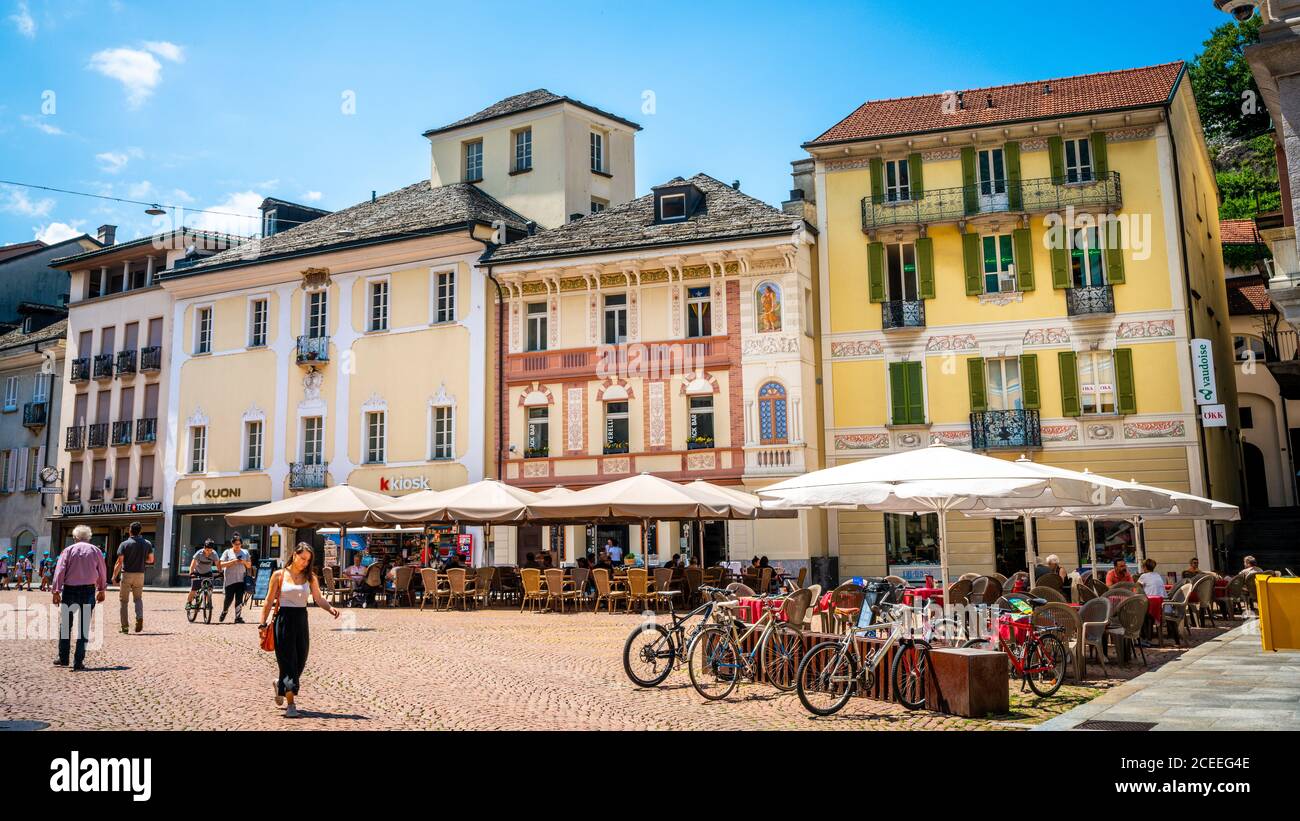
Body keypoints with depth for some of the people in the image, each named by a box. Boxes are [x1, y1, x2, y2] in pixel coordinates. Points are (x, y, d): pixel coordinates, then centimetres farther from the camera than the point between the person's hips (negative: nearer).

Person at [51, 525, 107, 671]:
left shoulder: (68, 550, 1)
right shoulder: (96, 551, 6)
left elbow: (59, 572, -5)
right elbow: (103, 573, 10)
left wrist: (56, 592, -3)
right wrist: (101, 590, 21)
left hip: (70, 590, -1)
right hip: (89, 591, 1)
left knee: (65, 625, 12)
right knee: (84, 627, 4)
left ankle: (63, 658, 14)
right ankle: (78, 661, 4)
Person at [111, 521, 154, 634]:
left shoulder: (124, 544, -8)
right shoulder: (147, 543, 3)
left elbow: (119, 562, -10)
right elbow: (151, 560, 9)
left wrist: (114, 576, -2)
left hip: (126, 574, -3)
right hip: (140, 574, 3)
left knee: (123, 600, 7)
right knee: (138, 598, 16)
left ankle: (124, 626, 6)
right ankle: (140, 617, -10)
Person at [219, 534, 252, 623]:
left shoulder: (245, 552, 11)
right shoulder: (227, 552, 3)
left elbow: (249, 566, 14)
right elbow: (221, 564, -4)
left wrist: (244, 562, -7)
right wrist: (233, 562, -15)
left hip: (241, 579, 2)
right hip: (229, 579, -2)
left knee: (239, 599, -3)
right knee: (228, 597, -1)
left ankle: (238, 617, -3)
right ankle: (224, 612, 28)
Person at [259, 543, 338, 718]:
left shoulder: (310, 577, 7)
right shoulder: (279, 575, 0)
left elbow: (318, 598, 2)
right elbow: (269, 601, 3)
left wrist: (330, 608, -17)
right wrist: (262, 623, 0)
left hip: (301, 620, 3)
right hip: (284, 619, -3)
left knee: (300, 662, 7)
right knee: (288, 662, -6)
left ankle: (280, 685, 39)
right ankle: (290, 705, -2)